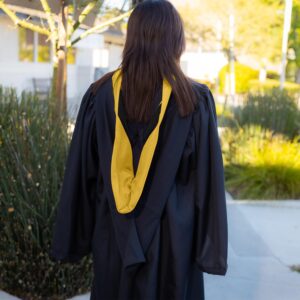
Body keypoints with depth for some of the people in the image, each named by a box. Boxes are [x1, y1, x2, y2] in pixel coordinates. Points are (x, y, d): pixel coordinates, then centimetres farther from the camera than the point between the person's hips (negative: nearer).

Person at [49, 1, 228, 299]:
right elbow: (208, 180, -10)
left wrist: (74, 237, 7)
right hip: (172, 234, -2)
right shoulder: (195, 99, -11)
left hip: (113, 233, 2)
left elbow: (80, 173, -2)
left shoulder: (100, 93, -6)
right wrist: (210, 247, -1)